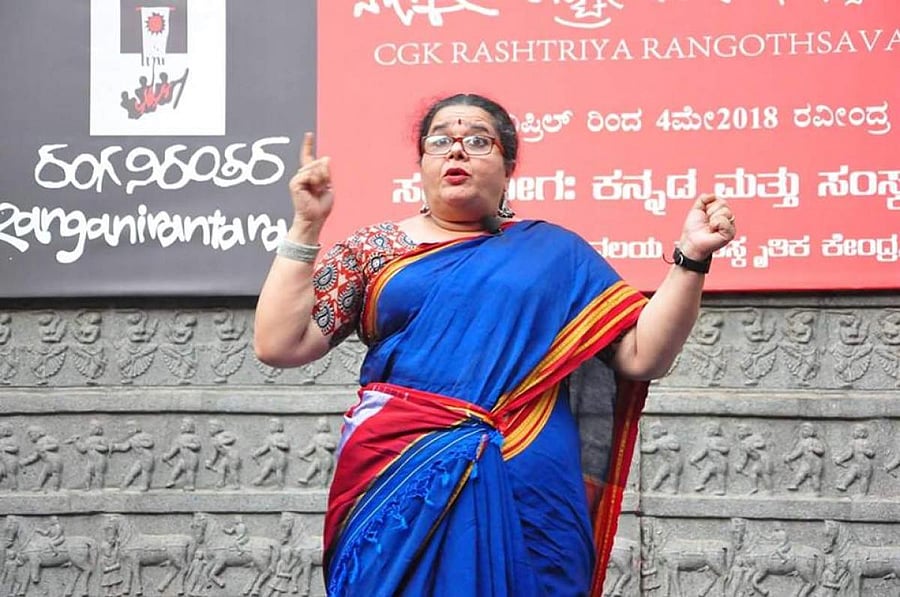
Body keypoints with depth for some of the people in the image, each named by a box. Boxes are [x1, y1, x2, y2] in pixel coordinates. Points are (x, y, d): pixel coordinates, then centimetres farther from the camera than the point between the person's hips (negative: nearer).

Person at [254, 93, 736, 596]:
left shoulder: (555, 251, 10)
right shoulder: (375, 247, 10)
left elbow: (643, 357, 3)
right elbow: (278, 345, 2)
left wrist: (691, 259, -8)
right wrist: (306, 227, -3)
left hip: (528, 498, 0)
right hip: (397, 487, 0)